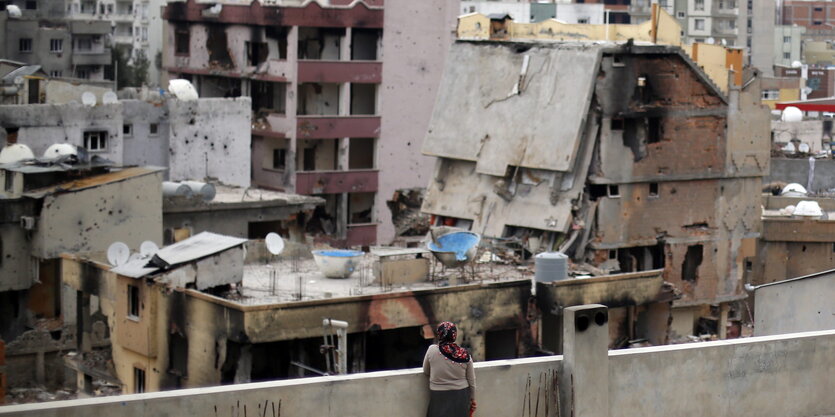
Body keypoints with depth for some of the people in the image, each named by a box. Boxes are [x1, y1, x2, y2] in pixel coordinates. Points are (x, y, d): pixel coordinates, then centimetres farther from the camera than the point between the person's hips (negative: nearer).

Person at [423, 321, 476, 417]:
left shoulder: (432, 350, -12)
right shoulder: (465, 355, -7)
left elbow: (426, 372, 3)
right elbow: (471, 380, 2)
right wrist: (472, 398, 15)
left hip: (439, 397, -2)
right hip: (461, 396, 2)